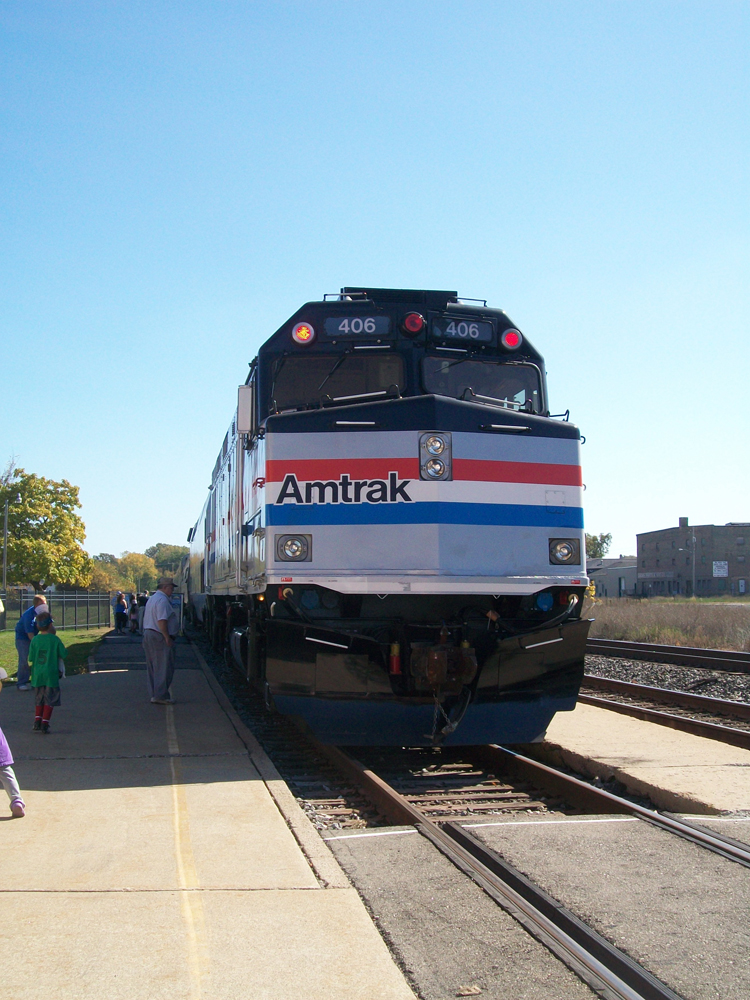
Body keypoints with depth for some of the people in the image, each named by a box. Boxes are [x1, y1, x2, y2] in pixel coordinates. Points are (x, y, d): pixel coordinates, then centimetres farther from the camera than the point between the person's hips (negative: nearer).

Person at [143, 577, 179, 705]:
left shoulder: (153, 598, 18)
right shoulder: (162, 600, -16)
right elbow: (162, 621, -24)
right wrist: (167, 637, -22)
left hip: (148, 634, 11)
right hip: (159, 637, -11)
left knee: (153, 667, 13)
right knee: (164, 668, -6)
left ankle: (154, 694, 18)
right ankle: (160, 696, -6)